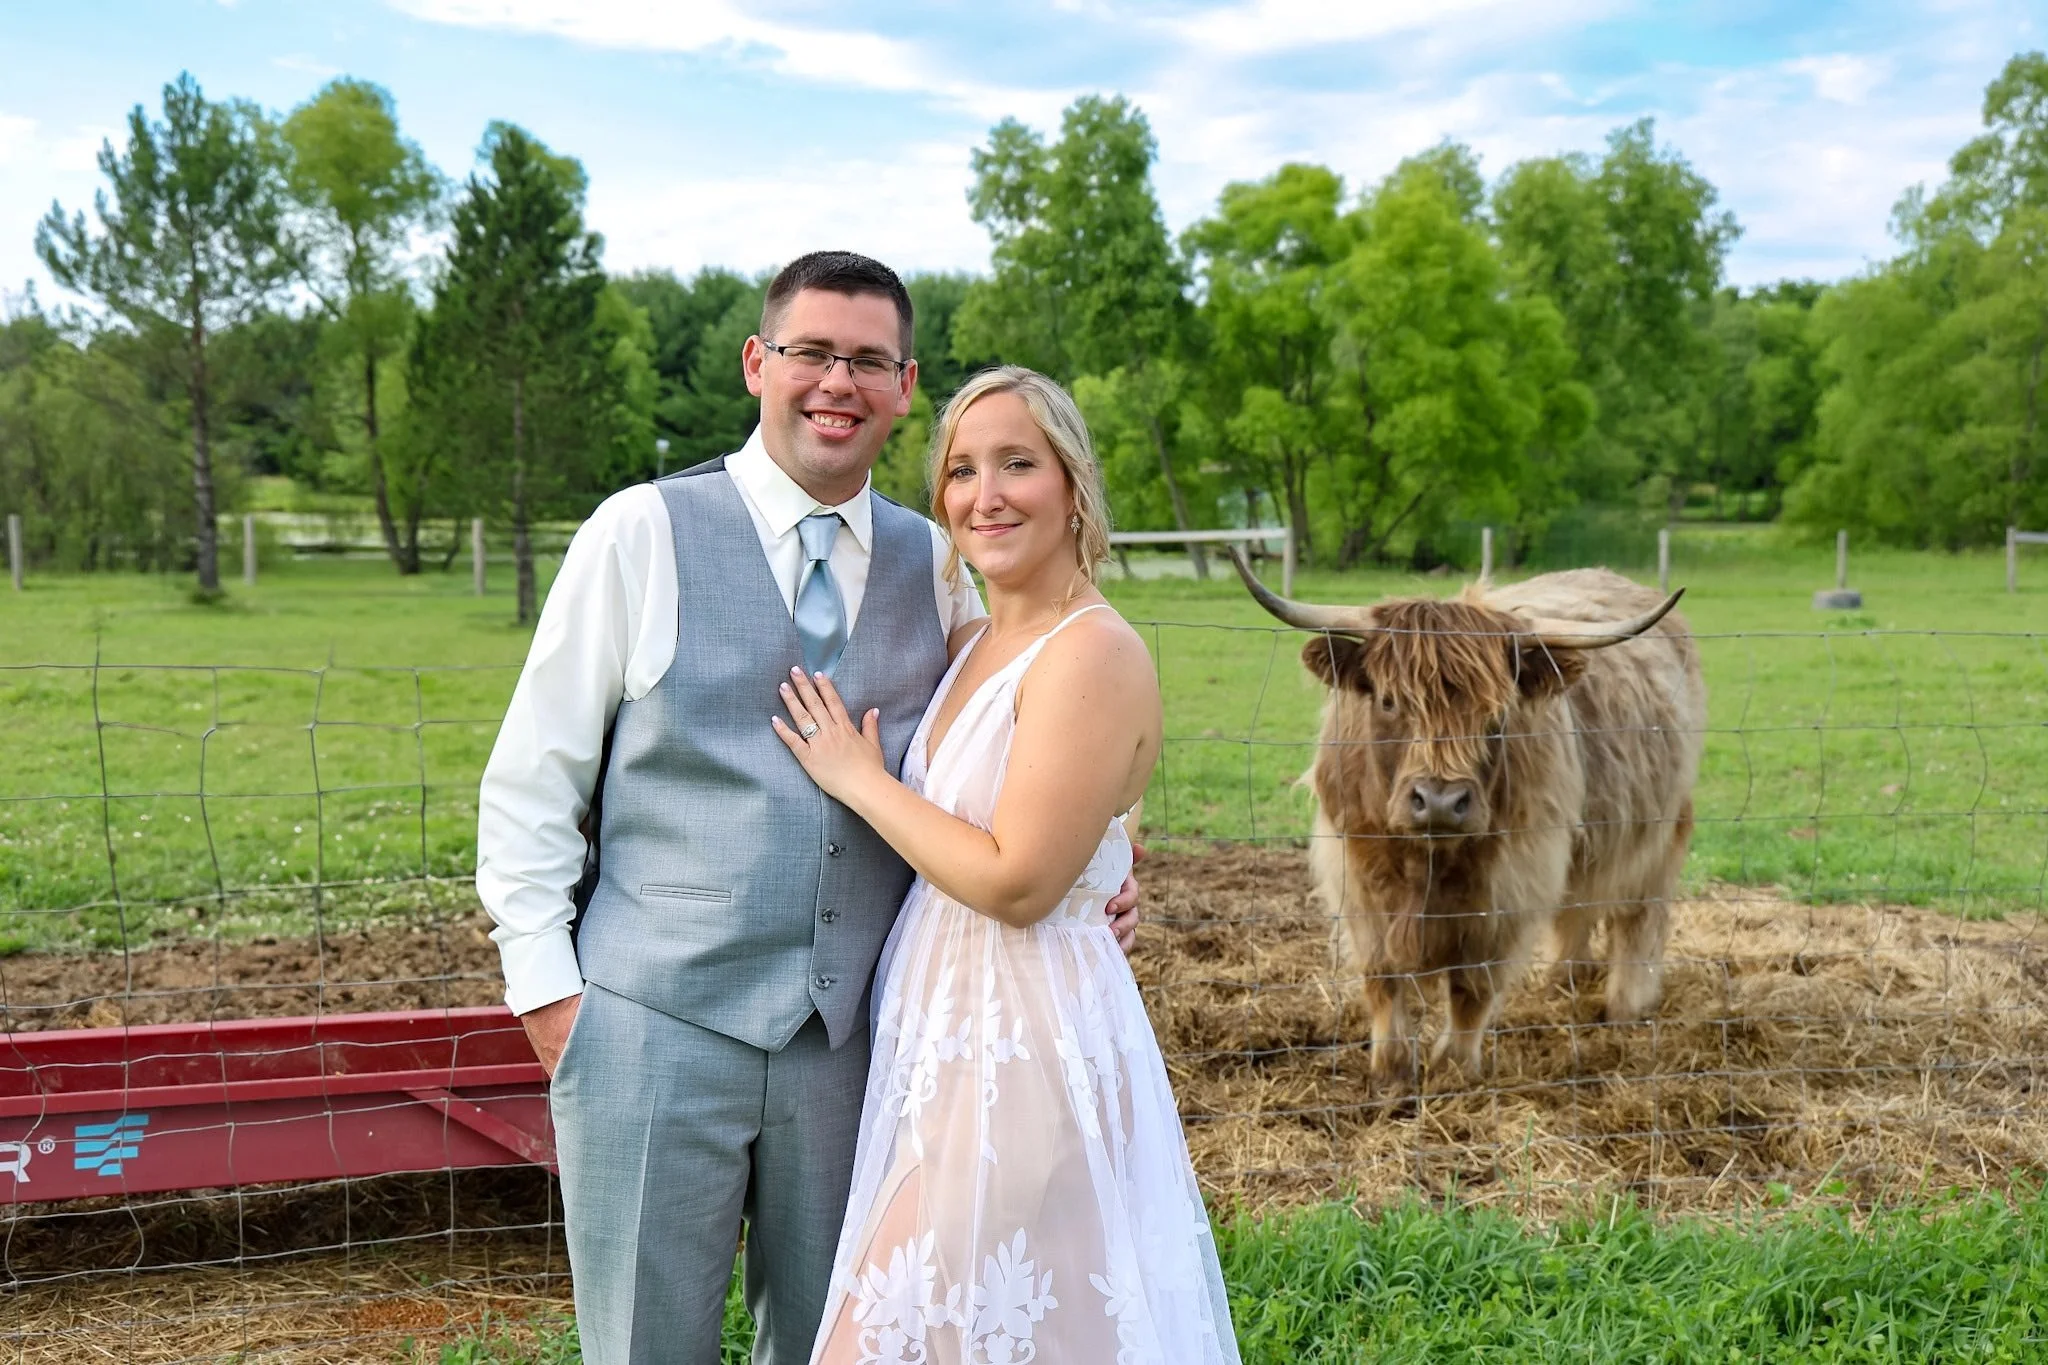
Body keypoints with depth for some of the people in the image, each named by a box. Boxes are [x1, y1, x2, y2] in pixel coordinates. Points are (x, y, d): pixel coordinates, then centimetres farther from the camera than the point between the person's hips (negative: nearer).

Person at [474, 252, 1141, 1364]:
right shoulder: (641, 533, -3)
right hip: (654, 1026, -3)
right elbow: (529, 783, -1)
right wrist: (546, 986, -5)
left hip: (849, 1036, 3)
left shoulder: (936, 566, 7)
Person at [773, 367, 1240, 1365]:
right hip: (946, 1020, 9)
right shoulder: (970, 646, 9)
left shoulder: (1093, 654, -17)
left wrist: (860, 780, -12)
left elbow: (1017, 883, -22)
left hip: (1026, 1030, -9)